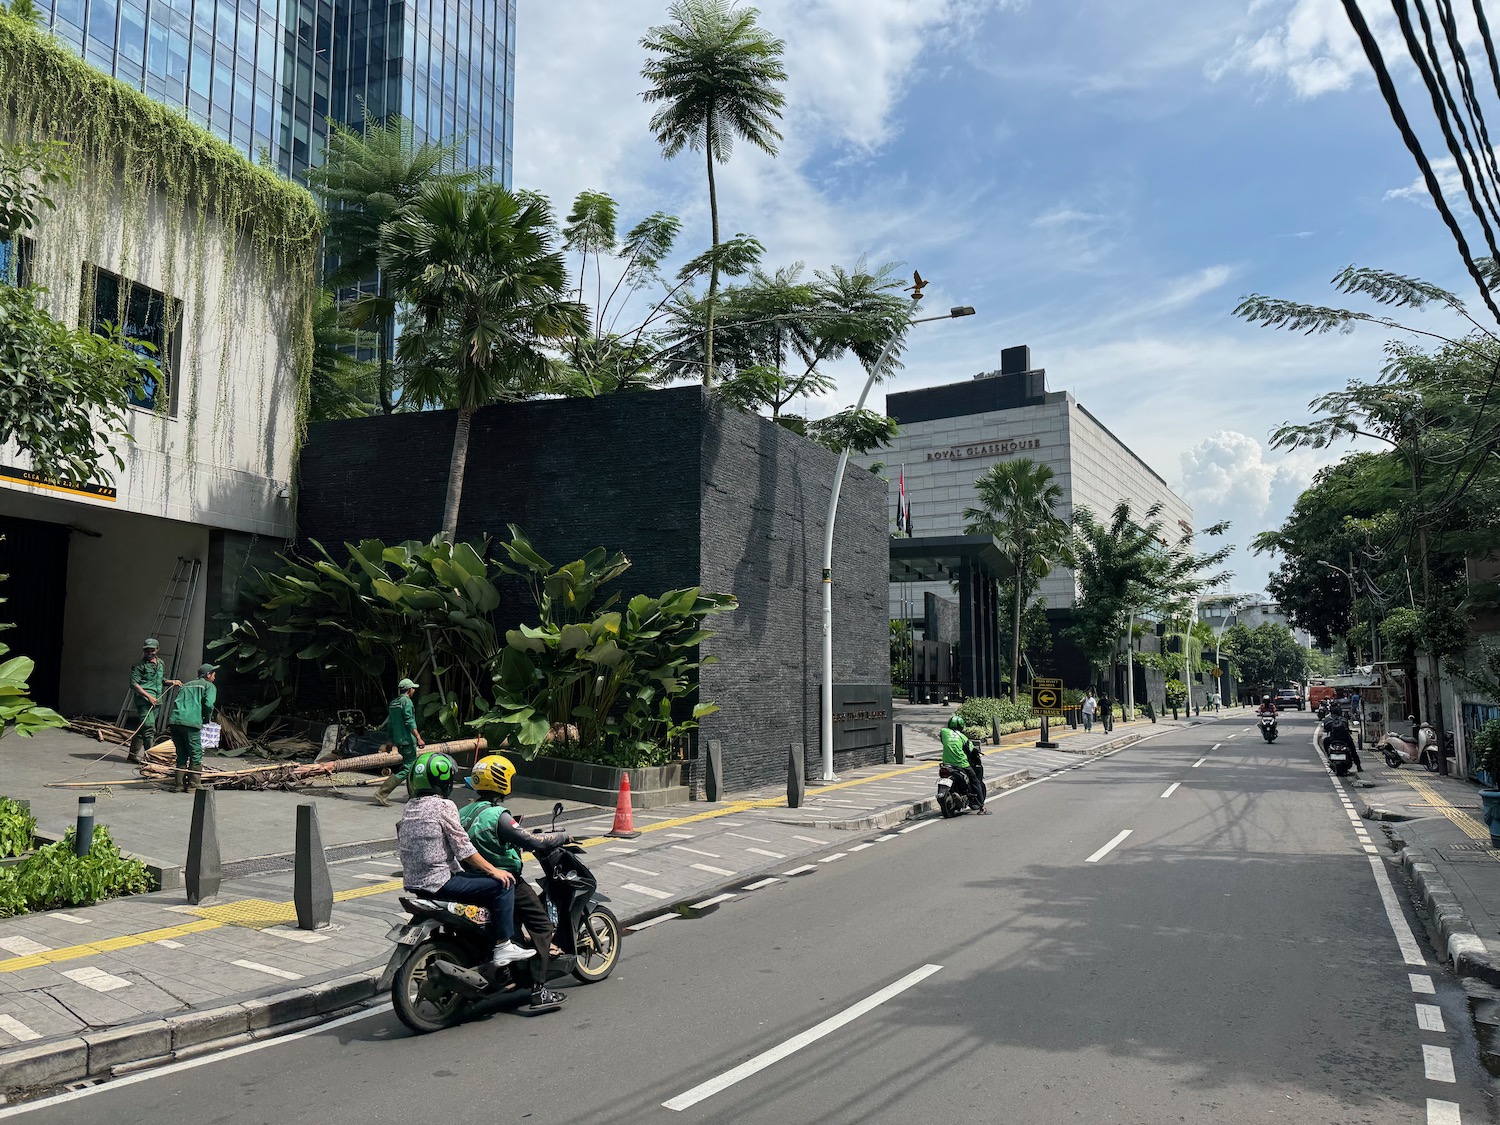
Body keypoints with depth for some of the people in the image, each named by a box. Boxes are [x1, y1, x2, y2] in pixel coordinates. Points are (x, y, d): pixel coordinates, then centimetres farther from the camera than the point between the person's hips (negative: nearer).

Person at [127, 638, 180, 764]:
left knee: (141, 728, 11)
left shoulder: (160, 663, 17)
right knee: (149, 727, -14)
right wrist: (148, 696, -18)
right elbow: (134, 684, -12)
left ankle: (135, 754, 16)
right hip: (143, 698, -7)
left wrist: (172, 682, 12)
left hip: (155, 700, 7)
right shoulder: (140, 665, -6)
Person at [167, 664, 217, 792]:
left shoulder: (185, 685, 30)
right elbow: (208, 704, -5)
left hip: (174, 720, 6)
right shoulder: (209, 686, 11)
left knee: (181, 755, 14)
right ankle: (193, 785, 4)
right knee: (196, 755, 4)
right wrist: (208, 719, 12)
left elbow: (177, 703, 22)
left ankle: (178, 785, 13)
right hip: (191, 722, -6)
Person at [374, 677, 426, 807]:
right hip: (407, 740, -10)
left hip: (398, 741, 10)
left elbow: (389, 723, 19)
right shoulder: (406, 701, -12)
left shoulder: (393, 703, 15)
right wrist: (419, 738, -21)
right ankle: (382, 793, -14)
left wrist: (391, 740, 26)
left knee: (412, 767, 17)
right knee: (406, 769, -9)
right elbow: (410, 722, -20)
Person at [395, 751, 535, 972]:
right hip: (438, 884, -9)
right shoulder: (443, 806, -13)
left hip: (412, 883, 9)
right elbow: (463, 848, -15)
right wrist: (494, 870, -7)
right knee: (503, 884, -6)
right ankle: (503, 947, -5)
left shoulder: (409, 807, 11)